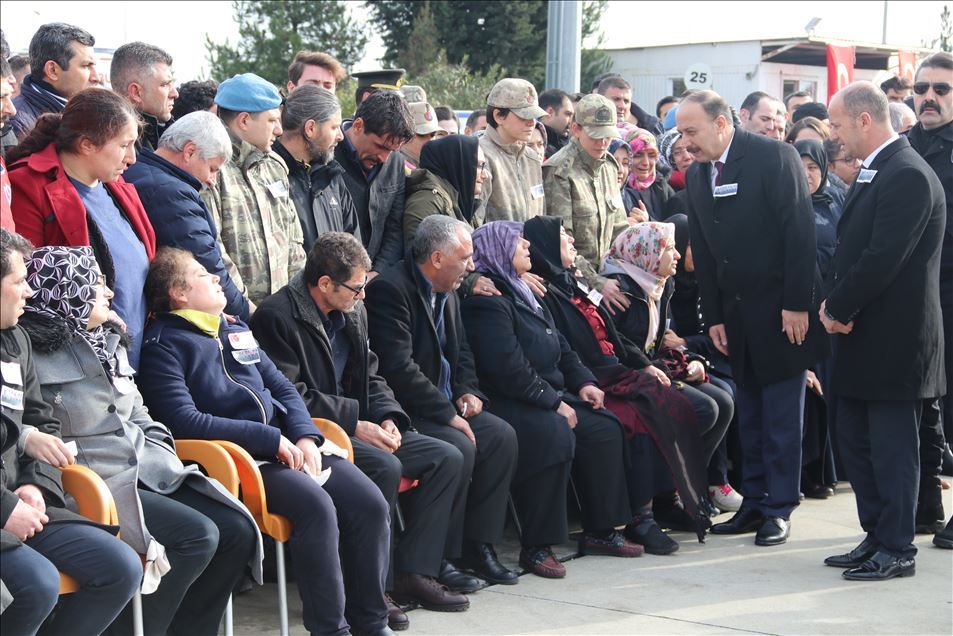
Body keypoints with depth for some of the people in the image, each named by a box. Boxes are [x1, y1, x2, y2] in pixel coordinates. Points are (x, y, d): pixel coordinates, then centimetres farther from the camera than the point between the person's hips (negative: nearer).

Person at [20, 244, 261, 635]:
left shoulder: (109, 344, 17)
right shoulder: (32, 357, -10)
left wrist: (167, 468, 7)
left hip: (147, 474, 8)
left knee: (238, 531, -7)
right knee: (197, 536, -23)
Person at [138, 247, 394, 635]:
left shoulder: (236, 331, 22)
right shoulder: (164, 344, -2)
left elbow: (282, 387, 21)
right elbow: (184, 420, -14)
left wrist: (305, 435, 0)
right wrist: (270, 439, -15)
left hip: (288, 444, 7)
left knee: (370, 503, -12)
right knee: (316, 507, -31)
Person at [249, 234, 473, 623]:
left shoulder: (353, 311, 12)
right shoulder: (277, 316, -13)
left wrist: (387, 417, -2)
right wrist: (354, 423, -19)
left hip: (360, 428, 9)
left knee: (447, 458, -4)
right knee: (385, 466, -32)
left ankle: (415, 569, -1)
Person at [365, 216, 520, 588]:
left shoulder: (447, 293, 13)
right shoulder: (390, 289, -18)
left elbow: (460, 352, 24)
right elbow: (398, 367, -25)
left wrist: (467, 391, 3)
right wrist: (448, 414, -23)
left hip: (443, 403, 9)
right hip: (403, 411, -9)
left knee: (501, 436, -5)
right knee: (459, 447, -27)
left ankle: (477, 544, 2)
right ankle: (439, 558, -14)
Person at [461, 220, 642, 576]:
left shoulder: (520, 292, 21)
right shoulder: (487, 300, -13)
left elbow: (559, 346, 25)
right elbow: (509, 367, -21)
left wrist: (582, 381, 9)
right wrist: (553, 402, -17)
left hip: (548, 396, 10)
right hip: (508, 403, -10)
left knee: (604, 427, -3)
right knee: (554, 434, -33)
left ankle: (600, 531, 5)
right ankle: (536, 547, -26)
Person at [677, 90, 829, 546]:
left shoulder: (774, 157, -11)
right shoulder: (696, 175, 9)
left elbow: (799, 231, -14)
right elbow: (702, 251, 12)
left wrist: (797, 304, -17)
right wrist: (714, 317, 8)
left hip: (780, 311, -6)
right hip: (735, 315, 6)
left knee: (782, 418, 1)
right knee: (749, 416, 10)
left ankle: (779, 509, 9)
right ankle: (754, 503, 18)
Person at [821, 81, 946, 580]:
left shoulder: (907, 175, -17)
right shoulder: (874, 172, 14)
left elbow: (883, 258, -23)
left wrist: (838, 308, -12)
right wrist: (839, 307, 2)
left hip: (894, 337, -10)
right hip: (863, 334, 10)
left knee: (891, 447, -1)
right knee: (855, 442, 15)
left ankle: (896, 550, 9)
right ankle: (877, 538, 25)